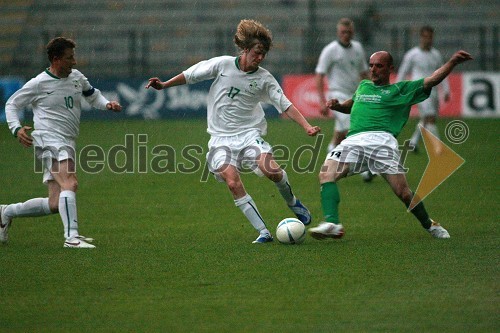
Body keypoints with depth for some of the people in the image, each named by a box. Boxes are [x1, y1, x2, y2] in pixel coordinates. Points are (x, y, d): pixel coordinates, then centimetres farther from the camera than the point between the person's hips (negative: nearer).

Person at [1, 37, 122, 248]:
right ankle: (71, 236, -30)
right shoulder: (39, 84, -5)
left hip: (67, 143, 8)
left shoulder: (76, 77, 12)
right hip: (49, 140, -8)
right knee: (70, 183, -28)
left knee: (55, 204, 6)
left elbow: (92, 94, 29)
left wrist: (107, 104, 8)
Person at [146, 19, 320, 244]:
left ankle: (293, 203, 7)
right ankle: (263, 232, -15)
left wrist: (307, 127, -11)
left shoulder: (264, 78, 1)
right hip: (221, 137, 0)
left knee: (270, 170, -25)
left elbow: (285, 105, 0)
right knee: (232, 182, -21)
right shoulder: (223, 64, -2)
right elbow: (191, 75, 10)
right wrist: (164, 85, 7)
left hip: (249, 133, 0)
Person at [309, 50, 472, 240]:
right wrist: (337, 106, 27)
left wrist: (452, 62, -3)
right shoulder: (363, 86, 31)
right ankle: (332, 223, -32)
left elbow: (431, 81, 9)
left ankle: (429, 225, 14)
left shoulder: (401, 89, 17)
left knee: (402, 191, -10)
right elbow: (351, 105, 48)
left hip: (382, 140, -4)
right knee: (326, 173, -21)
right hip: (353, 140, 4)